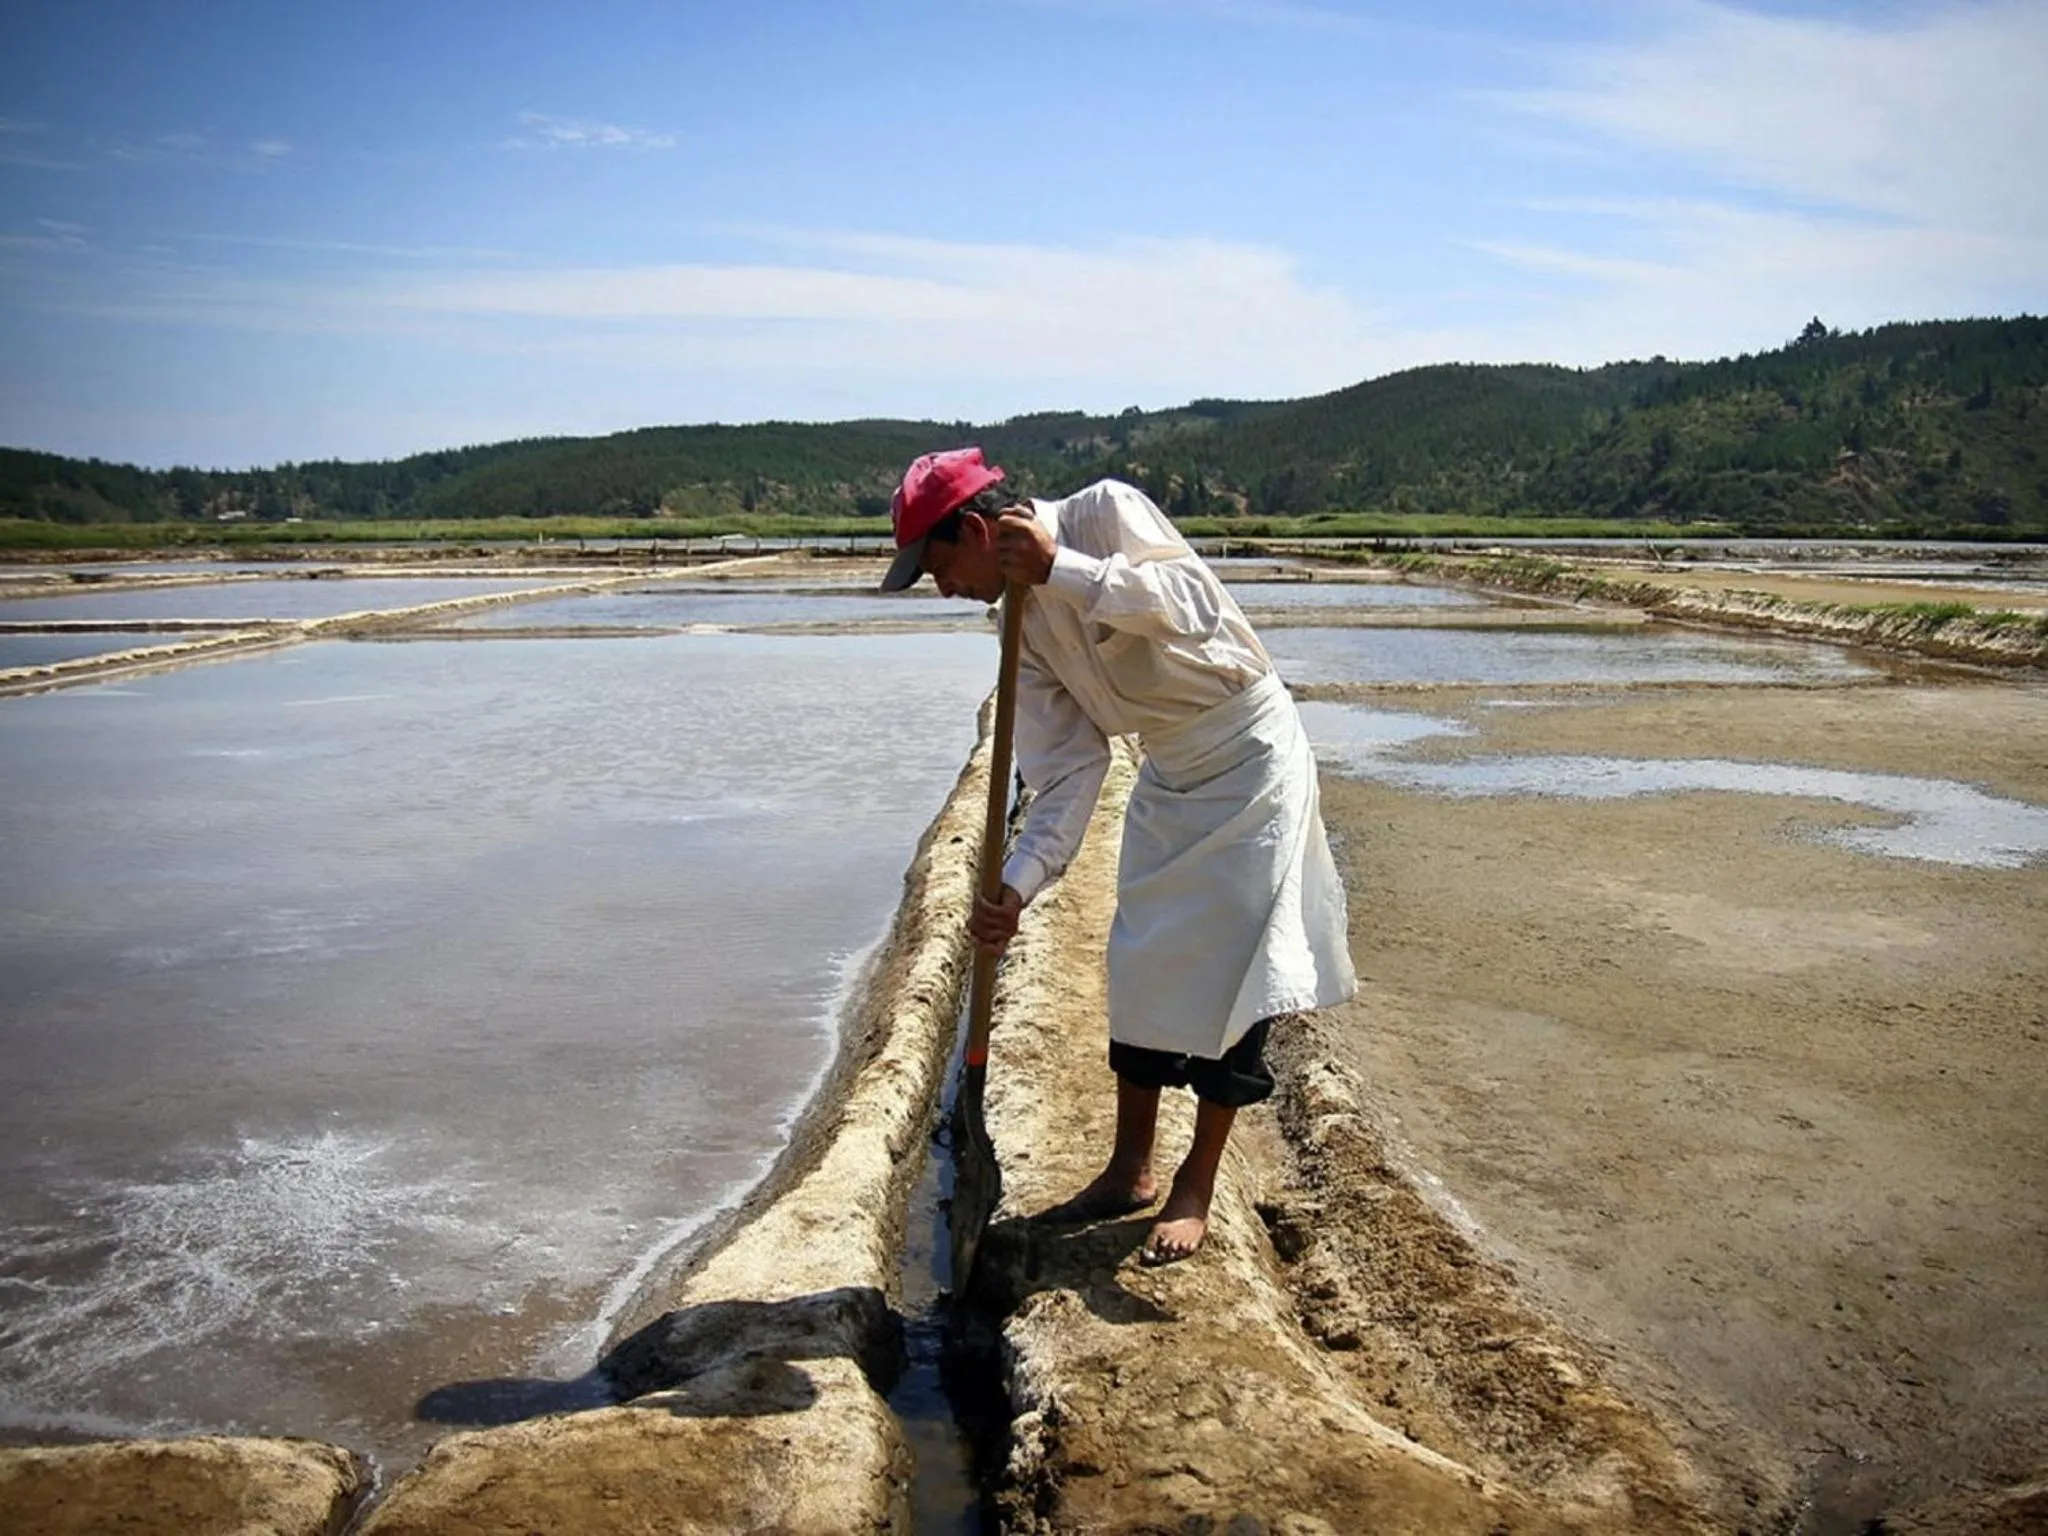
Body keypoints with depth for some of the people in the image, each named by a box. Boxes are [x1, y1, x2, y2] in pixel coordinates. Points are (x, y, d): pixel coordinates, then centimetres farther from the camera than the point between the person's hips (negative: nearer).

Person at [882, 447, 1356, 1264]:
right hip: (1168, 774, 7)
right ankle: (1131, 1169, 25)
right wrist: (1016, 885, -15)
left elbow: (1194, 606, -34)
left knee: (1229, 970, -4)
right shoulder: (1024, 621, -2)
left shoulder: (1105, 512, -19)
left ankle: (1195, 1190, 8)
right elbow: (1067, 769, -5)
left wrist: (1059, 568, -34)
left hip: (1248, 758, -7)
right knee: (1141, 967, 10)